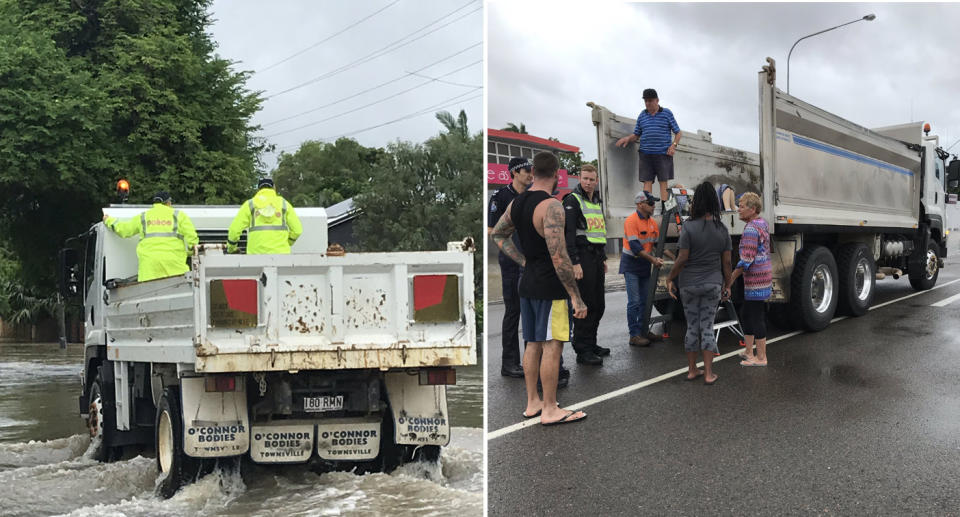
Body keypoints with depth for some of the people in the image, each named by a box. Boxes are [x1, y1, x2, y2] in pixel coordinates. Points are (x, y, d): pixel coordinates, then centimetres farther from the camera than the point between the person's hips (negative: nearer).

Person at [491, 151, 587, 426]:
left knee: (533, 344, 16)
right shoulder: (551, 206, -18)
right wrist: (576, 297, -18)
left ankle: (532, 403, 25)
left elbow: (498, 234, 22)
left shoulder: (517, 202, 7)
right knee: (552, 346, -1)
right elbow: (559, 256, -23)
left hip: (527, 282, 8)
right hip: (550, 286, -8)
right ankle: (550, 410, 6)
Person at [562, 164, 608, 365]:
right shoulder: (572, 200, -7)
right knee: (585, 305, -10)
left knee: (598, 305, 12)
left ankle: (591, 343, 22)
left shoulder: (597, 202, 19)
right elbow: (568, 233, -15)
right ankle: (582, 351, -6)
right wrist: (575, 262, -22)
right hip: (583, 257, -9)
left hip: (597, 257, 9)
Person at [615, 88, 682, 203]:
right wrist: (628, 138, -4)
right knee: (647, 182, -4)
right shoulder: (642, 115, 13)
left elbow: (677, 133, 8)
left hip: (663, 153, -2)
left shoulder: (667, 113, 6)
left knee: (663, 182, -2)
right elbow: (636, 135, 17)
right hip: (646, 153, 2)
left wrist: (673, 145, -8)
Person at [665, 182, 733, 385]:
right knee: (708, 327, 7)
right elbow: (726, 262, 2)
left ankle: (692, 370, 19)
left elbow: (682, 259, -14)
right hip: (713, 284, 2)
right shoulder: (722, 230, -2)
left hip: (689, 284, -2)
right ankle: (708, 373, 6)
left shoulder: (689, 227, -13)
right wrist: (727, 284, 14)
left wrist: (670, 279, -2)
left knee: (692, 326, 9)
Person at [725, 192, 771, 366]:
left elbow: (746, 260, -23)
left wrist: (731, 279, -17)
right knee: (745, 315, 18)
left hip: (756, 280, -10)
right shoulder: (762, 223, 13)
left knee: (757, 319, -2)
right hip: (764, 275, 10)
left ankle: (761, 358, 7)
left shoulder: (751, 229, -19)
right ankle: (749, 352, 26)